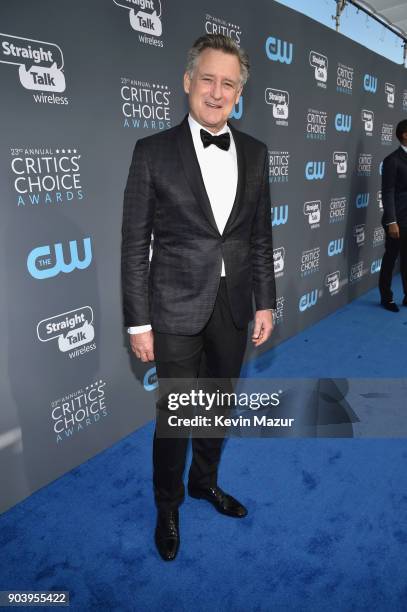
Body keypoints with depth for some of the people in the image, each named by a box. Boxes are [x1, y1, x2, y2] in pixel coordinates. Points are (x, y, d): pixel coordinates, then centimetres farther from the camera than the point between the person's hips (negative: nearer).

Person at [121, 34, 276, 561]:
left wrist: (265, 302, 6)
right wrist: (138, 322, -9)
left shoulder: (255, 152, 5)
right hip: (178, 309, -4)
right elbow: (134, 244, -7)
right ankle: (167, 506, 37)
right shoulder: (154, 151, -6)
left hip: (234, 305, 4)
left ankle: (205, 481, 47)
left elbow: (260, 236, 9)